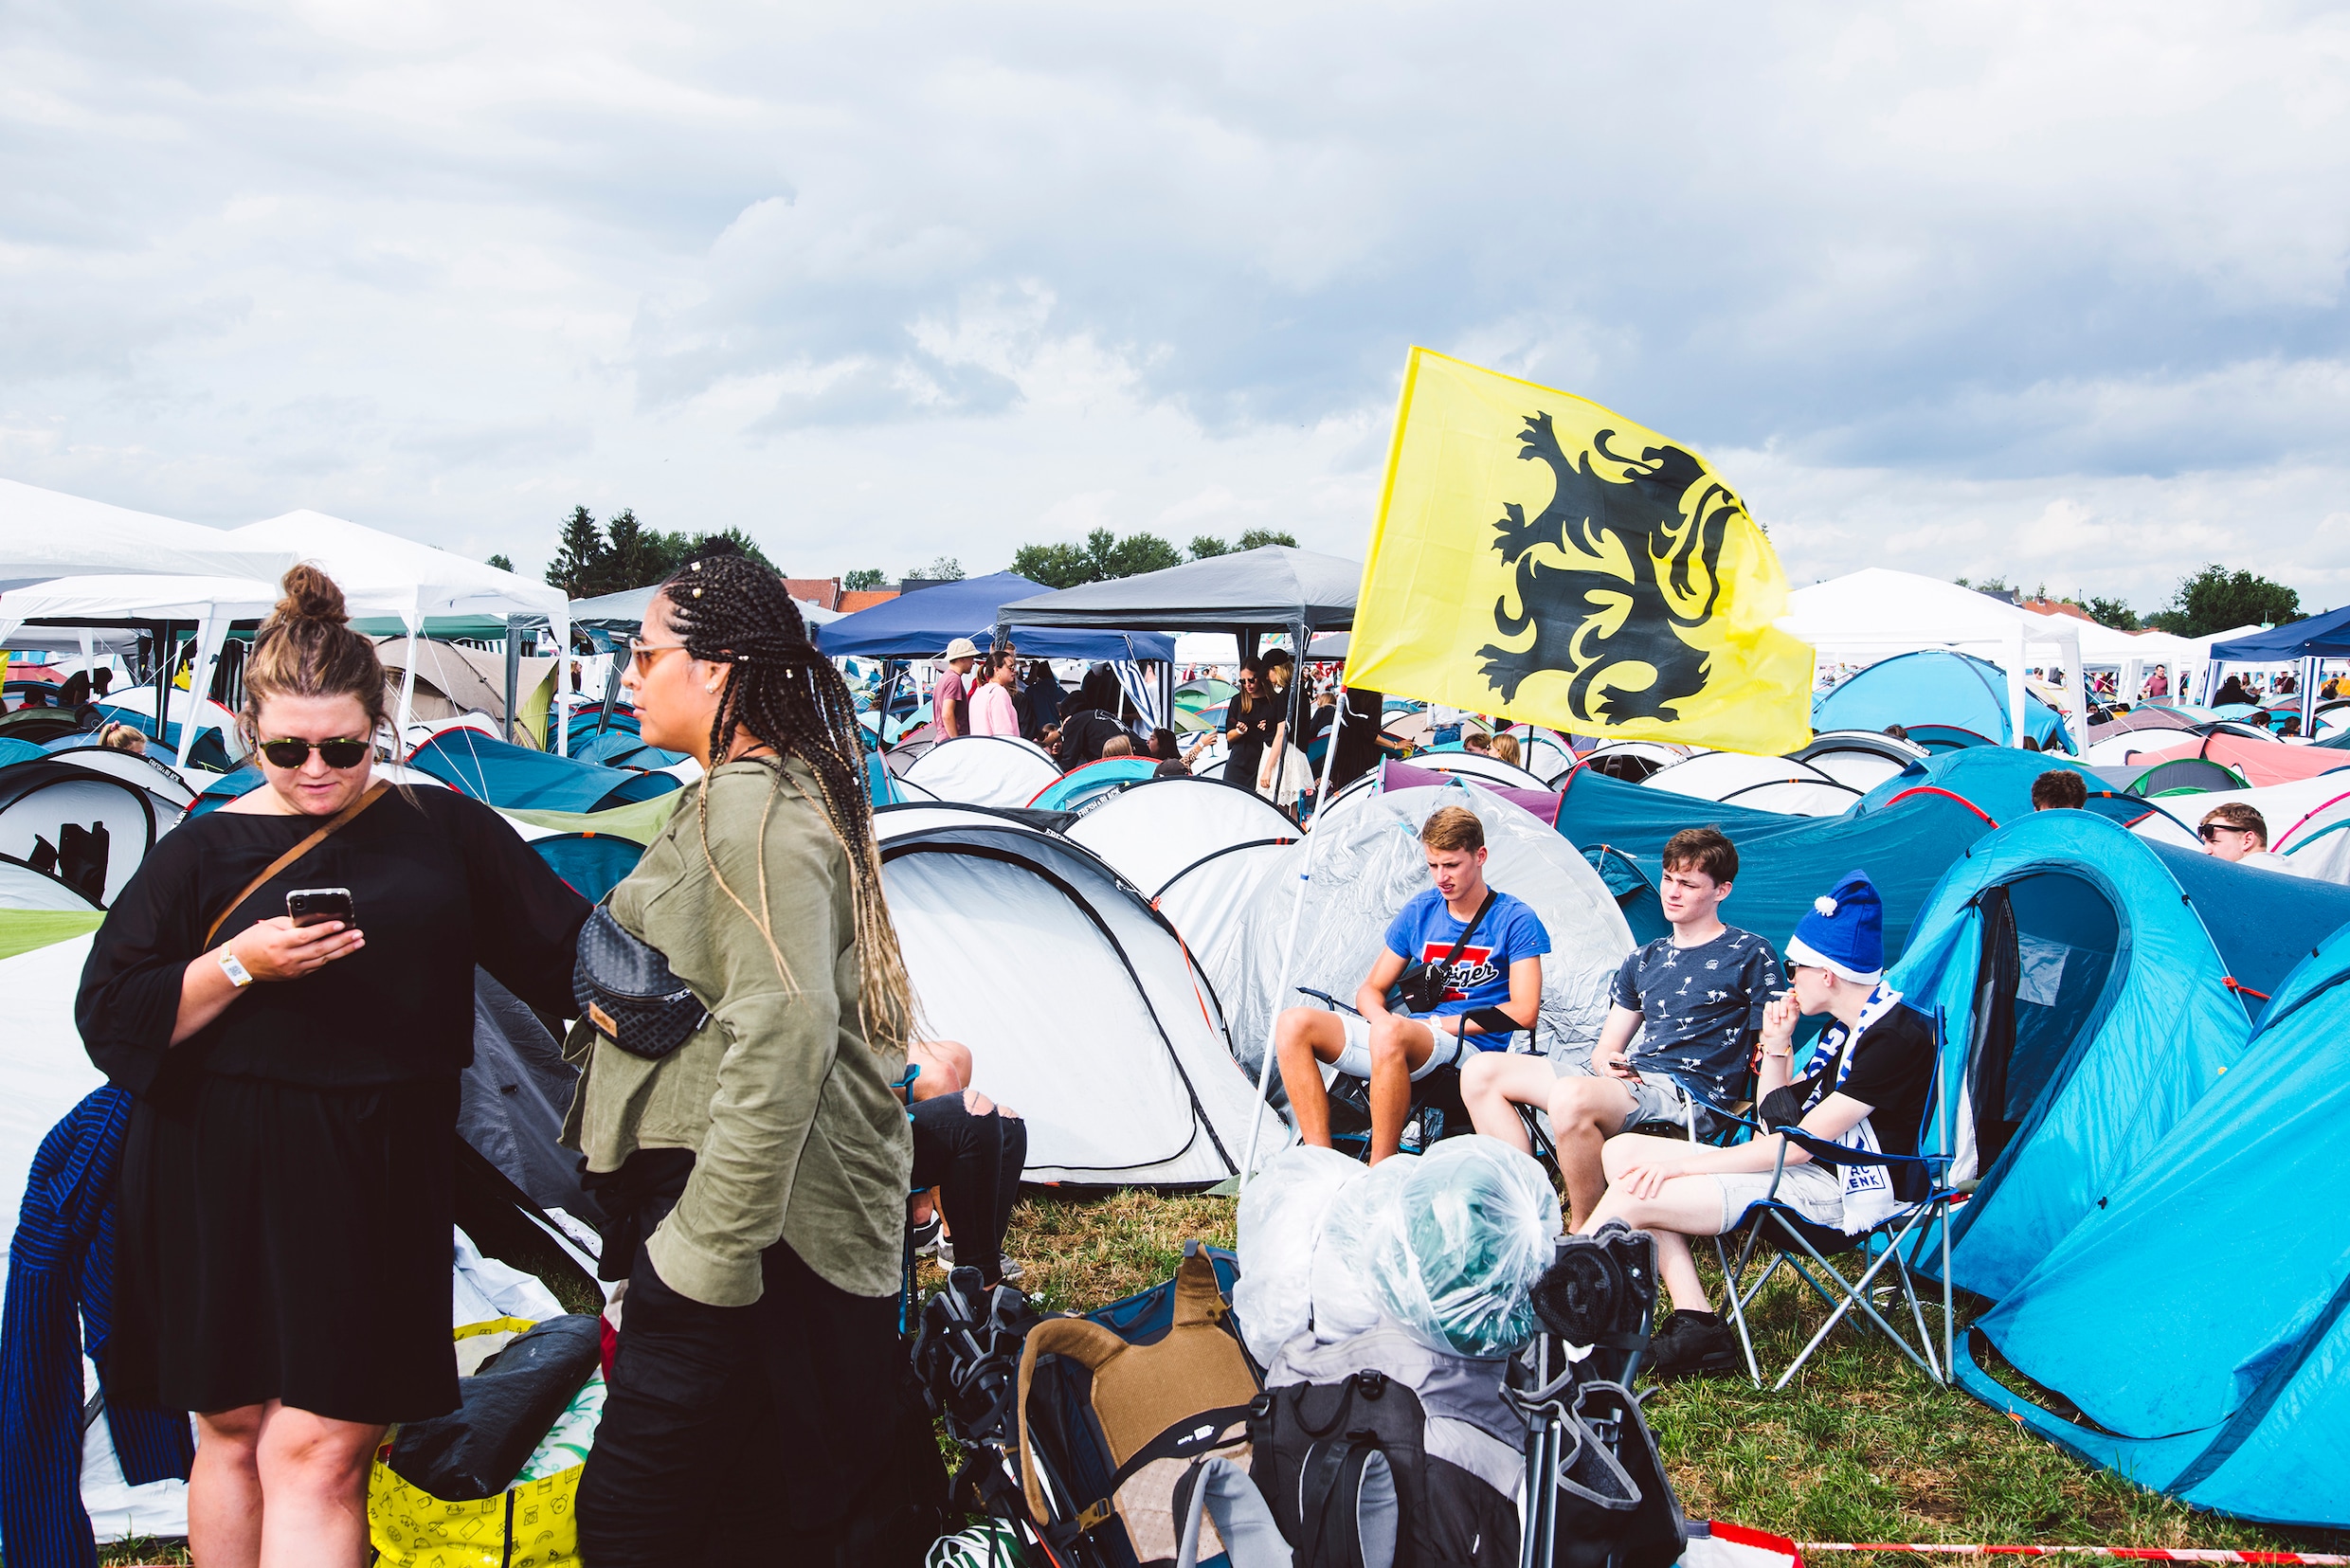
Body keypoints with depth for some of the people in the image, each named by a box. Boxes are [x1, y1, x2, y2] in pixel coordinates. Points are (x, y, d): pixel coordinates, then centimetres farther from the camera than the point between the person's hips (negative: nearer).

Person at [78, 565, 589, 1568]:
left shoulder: (443, 831, 5)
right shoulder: (205, 852, 6)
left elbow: (563, 948, 8)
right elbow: (110, 1017, 3)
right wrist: (241, 964, -11)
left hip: (376, 1183, -1)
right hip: (222, 1183, 1)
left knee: (320, 1449, -4)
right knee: (234, 1430, 11)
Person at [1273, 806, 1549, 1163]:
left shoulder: (1516, 921, 0)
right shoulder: (1419, 912, 14)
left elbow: (1523, 1012, -8)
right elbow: (1370, 989, 17)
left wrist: (1438, 1023, -9)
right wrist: (1382, 1016, -8)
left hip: (1468, 1047, -6)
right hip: (1402, 1032, 6)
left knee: (1390, 1035, -40)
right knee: (1294, 1024, -15)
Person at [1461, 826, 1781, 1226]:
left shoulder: (1751, 955, 3)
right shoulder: (1641, 961, 21)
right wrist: (1608, 1063, -2)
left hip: (1690, 1095, -8)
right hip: (1630, 1075, 8)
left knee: (1571, 1097, -38)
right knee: (1481, 1073, -3)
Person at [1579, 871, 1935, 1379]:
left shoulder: (1894, 1036, -17)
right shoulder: (1845, 1028, 14)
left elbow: (1798, 1145, -21)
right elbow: (1776, 1120, 18)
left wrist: (1684, 1164, -18)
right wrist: (1776, 1045, 4)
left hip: (1842, 1194, -11)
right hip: (1806, 1171, 11)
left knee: (1634, 1197, -20)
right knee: (1623, 1153, 2)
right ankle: (1695, 1323, -8)